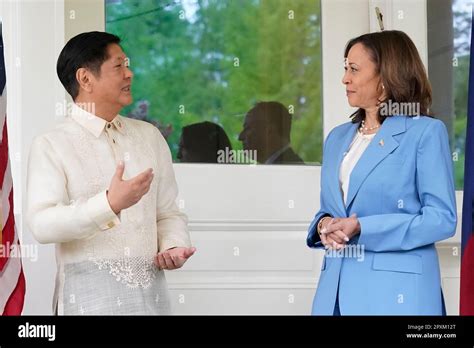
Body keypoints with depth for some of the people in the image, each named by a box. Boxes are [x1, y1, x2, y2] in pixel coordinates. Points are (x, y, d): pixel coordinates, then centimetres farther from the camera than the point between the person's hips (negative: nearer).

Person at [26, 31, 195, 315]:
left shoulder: (150, 136, 12)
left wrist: (175, 246, -8)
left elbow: (168, 212, 13)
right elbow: (42, 225, -15)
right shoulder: (51, 146, -3)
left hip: (150, 291, 5)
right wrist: (110, 204, -25)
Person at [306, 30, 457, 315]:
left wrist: (362, 228, -16)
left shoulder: (426, 132, -4)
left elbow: (443, 218, -10)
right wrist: (324, 224, -4)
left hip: (395, 290, -6)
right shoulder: (338, 138, 16)